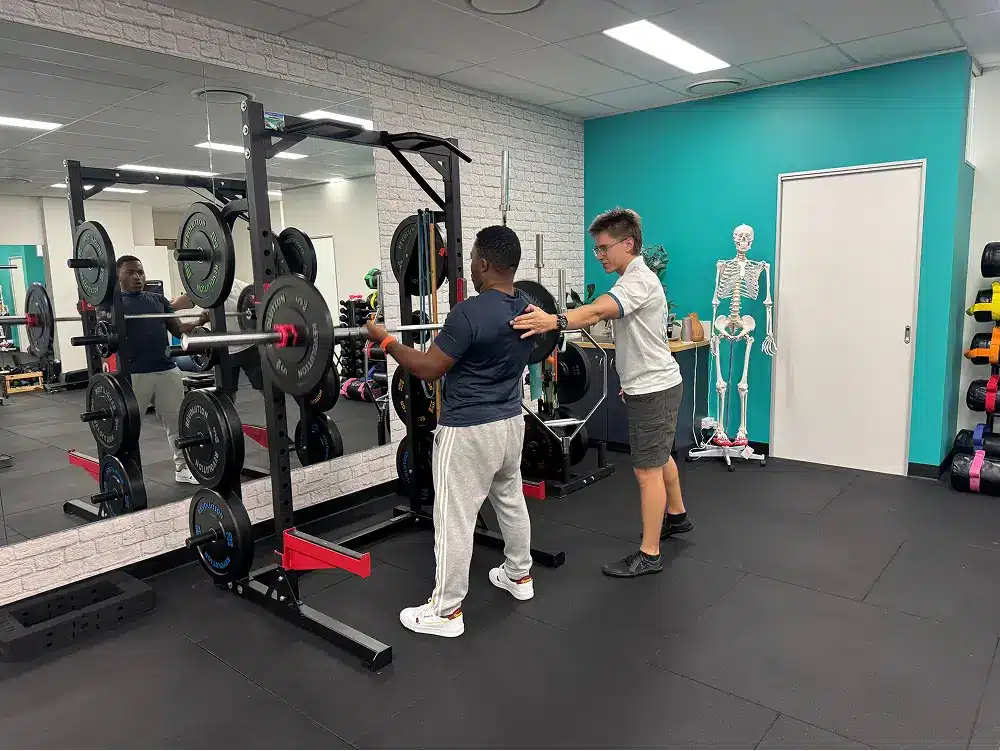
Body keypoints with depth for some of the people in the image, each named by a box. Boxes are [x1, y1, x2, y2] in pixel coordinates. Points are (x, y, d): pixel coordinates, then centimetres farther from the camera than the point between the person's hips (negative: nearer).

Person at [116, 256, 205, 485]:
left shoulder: (158, 299, 17)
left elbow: (178, 329, 14)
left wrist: (200, 321, -3)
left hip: (167, 370, 5)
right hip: (133, 374, -4)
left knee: (177, 420, 10)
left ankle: (182, 467, 21)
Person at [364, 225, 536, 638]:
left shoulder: (469, 312, -23)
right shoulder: (528, 311, 3)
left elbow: (428, 369, -18)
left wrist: (385, 341, -7)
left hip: (468, 430, -9)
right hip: (511, 422, 9)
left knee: (455, 520, 2)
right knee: (511, 501, 24)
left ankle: (445, 611, 13)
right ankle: (519, 576, 41)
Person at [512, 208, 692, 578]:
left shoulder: (639, 281, -22)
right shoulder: (632, 279, 13)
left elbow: (597, 310, -42)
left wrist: (554, 321, -58)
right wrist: (630, 377, 22)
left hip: (653, 388, -11)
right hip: (648, 383, 11)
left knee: (647, 470, -6)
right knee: (660, 457, 25)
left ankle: (649, 555, 3)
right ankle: (676, 516, 44)